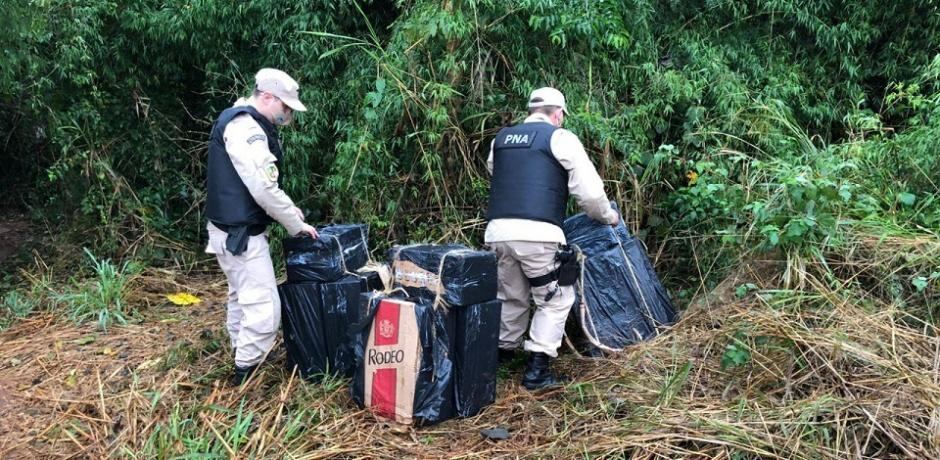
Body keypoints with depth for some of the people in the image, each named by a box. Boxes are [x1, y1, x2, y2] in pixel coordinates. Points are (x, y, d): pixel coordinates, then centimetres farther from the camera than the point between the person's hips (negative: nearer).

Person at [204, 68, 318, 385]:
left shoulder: (244, 124, 14)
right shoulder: (245, 127, -20)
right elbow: (263, 187, -26)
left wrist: (287, 210, 8)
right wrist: (295, 224, -13)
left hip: (235, 229, 12)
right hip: (240, 233, -12)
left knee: (242, 297, 22)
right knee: (264, 308, -9)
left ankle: (241, 364, 37)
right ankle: (245, 376, 2)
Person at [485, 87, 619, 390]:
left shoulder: (500, 139, 20)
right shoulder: (560, 138, 4)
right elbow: (589, 192, 1)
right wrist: (607, 216, 19)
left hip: (497, 231, 6)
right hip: (537, 234, -5)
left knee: (511, 298, 24)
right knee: (555, 301, 9)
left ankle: (501, 355, 33)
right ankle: (537, 370, 3)